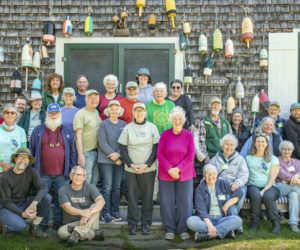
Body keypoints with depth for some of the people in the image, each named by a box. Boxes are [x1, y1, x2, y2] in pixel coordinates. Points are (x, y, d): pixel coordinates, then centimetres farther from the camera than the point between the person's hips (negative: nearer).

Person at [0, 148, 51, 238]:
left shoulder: (31, 172, -7)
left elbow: (43, 188, -20)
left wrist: (34, 203, -39)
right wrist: (22, 214, -28)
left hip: (23, 205, 5)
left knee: (47, 197, -18)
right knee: (21, 227, -34)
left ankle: (34, 227, -4)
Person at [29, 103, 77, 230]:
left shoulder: (67, 132, 12)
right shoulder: (38, 131, 9)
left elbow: (72, 152, 12)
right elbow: (32, 151, 9)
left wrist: (72, 170, 5)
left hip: (62, 174, 1)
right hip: (43, 174, 0)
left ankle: (58, 221, 13)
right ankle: (42, 224, 11)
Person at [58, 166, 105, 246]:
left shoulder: (90, 188, -1)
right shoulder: (63, 191, -1)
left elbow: (101, 201, -20)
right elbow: (67, 207, -17)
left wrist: (89, 213, -38)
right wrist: (82, 212, -38)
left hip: (90, 224, 0)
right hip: (71, 223, 0)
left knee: (95, 206, -25)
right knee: (62, 232, -31)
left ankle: (76, 234, -31)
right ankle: (94, 234, -23)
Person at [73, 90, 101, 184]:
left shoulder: (96, 112, 14)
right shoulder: (80, 114, -9)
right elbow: (78, 135, -15)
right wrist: (80, 154, -21)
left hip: (97, 150, 7)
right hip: (86, 152, -7)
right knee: (86, 179, -8)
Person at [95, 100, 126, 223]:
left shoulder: (123, 125, 10)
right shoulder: (103, 124, -1)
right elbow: (102, 143, -8)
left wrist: (118, 154, -11)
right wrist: (114, 158, -10)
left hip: (120, 159, 4)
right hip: (106, 160, -4)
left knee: (117, 187, 7)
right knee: (107, 187, -6)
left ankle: (115, 211, 14)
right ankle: (106, 213, -2)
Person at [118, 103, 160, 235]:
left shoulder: (152, 127, 3)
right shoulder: (127, 128, 4)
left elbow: (156, 148, 1)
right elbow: (123, 149, 3)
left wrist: (146, 165, -9)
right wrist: (131, 165, -8)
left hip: (148, 168, 0)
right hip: (131, 169, 0)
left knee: (147, 196, 2)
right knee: (132, 195, 2)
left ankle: (146, 223, 12)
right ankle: (132, 223, 11)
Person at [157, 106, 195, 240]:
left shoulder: (188, 135, 1)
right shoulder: (165, 135, 0)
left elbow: (191, 156, -4)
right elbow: (159, 154, -3)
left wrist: (178, 169, -13)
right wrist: (169, 169, -13)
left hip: (185, 174, 0)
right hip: (166, 174, 0)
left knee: (185, 202, 2)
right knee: (167, 202, 4)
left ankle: (183, 229, 15)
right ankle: (169, 229, 16)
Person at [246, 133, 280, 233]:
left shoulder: (273, 159, 13)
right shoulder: (248, 158, 18)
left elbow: (272, 178, 2)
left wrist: (264, 190, -14)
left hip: (269, 187, -1)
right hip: (253, 186, 1)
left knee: (268, 197, -35)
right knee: (256, 195, -35)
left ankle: (276, 223, -20)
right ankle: (254, 222, -23)